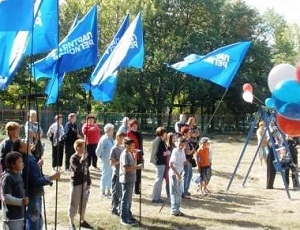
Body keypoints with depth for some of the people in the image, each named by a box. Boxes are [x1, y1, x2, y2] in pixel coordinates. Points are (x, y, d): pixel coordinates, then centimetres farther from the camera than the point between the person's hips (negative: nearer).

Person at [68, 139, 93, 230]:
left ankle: (82, 221, 28)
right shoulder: (73, 158, -14)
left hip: (84, 183, 7)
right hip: (76, 183, -7)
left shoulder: (84, 157, 7)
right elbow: (77, 169, -29)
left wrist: (89, 182, 14)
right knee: (74, 204, 1)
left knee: (83, 203, 16)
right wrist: (82, 159, -29)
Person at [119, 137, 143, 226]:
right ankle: (124, 219, 4)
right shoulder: (125, 155, -17)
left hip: (131, 180, 10)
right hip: (126, 180, -10)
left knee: (129, 199, 17)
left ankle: (128, 216, 27)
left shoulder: (129, 154, 12)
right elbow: (126, 168, -25)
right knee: (125, 200, -3)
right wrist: (137, 167, -22)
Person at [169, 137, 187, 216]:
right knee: (175, 192, -3)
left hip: (179, 174, 8)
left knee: (179, 192, 13)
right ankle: (174, 210, 3)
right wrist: (177, 174, -25)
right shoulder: (175, 151, -17)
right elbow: (171, 164, -22)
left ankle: (177, 209, 21)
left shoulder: (182, 151, 7)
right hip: (174, 174, -8)